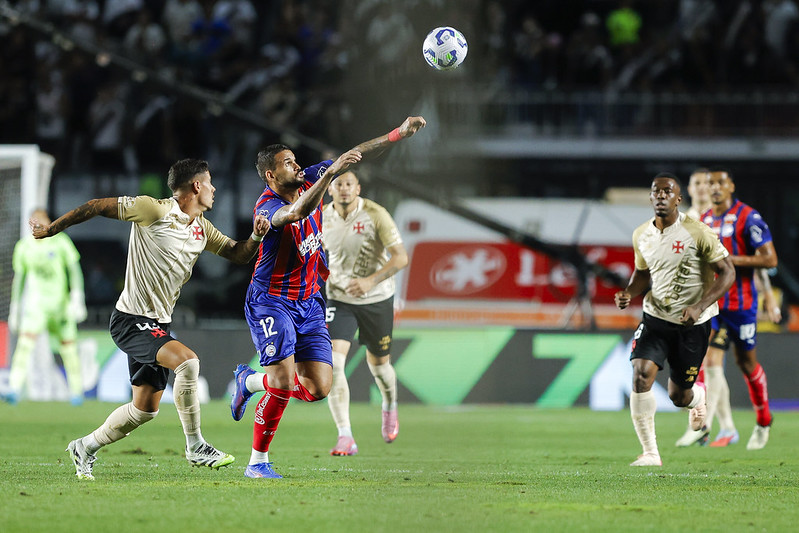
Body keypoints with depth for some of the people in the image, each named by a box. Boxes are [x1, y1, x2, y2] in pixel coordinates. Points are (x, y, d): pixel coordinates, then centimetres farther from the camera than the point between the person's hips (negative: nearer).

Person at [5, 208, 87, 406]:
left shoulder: (60, 242, -3)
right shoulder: (24, 247, 5)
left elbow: (74, 270, -3)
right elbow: (19, 277, 13)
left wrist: (77, 298, -14)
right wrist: (14, 307, 12)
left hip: (60, 302, -1)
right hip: (36, 304, 1)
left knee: (68, 348, 4)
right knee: (25, 341, -19)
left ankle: (76, 391, 20)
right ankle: (15, 388, -25)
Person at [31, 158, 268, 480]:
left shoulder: (202, 228, 10)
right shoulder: (154, 210, -14)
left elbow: (238, 254, 17)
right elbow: (97, 207, -8)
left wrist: (255, 237, -6)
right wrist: (51, 229, -4)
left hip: (158, 325, 9)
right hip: (131, 319, -9)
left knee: (145, 409, 10)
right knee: (187, 360, -28)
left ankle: (85, 448, 29)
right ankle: (195, 447, -18)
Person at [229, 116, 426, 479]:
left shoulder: (309, 182, 1)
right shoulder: (268, 207, -20)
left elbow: (355, 155, 7)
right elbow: (297, 213, -43)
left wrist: (399, 134, 1)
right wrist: (331, 173, -50)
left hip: (309, 303, 7)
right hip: (271, 302, -7)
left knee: (317, 388, -4)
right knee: (284, 382, -20)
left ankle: (249, 381, 24)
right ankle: (257, 462, -5)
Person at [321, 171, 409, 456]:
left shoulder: (375, 216, -16)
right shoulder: (323, 218, -4)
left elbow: (401, 257, -20)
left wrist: (371, 281, -32)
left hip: (377, 300, -2)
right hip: (339, 300, 2)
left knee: (378, 362, 13)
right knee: (332, 362, -18)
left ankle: (390, 406, 50)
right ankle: (345, 437, -20)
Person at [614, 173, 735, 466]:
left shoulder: (696, 232, -14)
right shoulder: (641, 235, 1)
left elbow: (727, 272, -11)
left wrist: (699, 307, -23)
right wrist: (629, 293, -4)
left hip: (692, 323, -3)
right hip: (655, 317, 3)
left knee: (678, 396, 6)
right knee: (641, 374, -21)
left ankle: (698, 396, 47)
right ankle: (650, 453, -14)